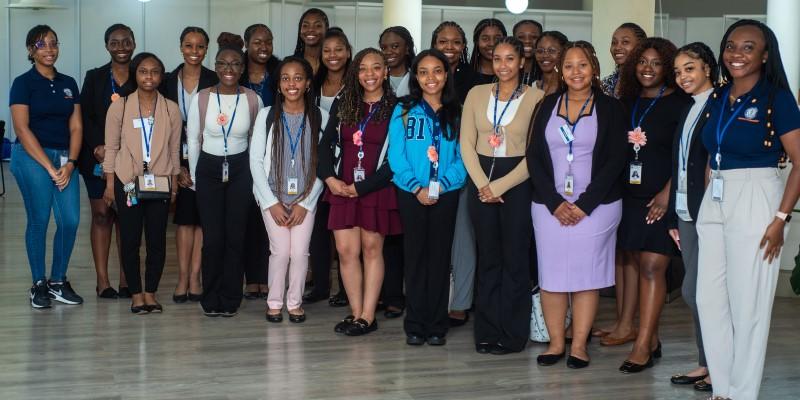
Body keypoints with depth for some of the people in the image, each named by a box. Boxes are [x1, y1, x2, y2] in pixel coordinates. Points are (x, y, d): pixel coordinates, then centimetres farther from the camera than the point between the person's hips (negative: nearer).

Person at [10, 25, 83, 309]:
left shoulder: (68, 84, 13)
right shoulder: (23, 83, -2)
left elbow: (76, 127, 10)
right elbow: (22, 129, -8)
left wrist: (70, 163, -5)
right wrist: (49, 167, -12)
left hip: (64, 159, 5)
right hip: (32, 157, -4)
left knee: (71, 220, -3)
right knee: (39, 220, -4)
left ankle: (58, 282, 11)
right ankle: (39, 285, 8)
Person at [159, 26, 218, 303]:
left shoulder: (215, 82, -1)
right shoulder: (168, 82, 4)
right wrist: (176, 166, -4)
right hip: (179, 159, 1)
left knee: (202, 218, 0)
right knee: (184, 218, 3)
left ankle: (194, 278, 3)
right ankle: (184, 278, 4)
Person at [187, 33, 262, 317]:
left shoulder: (253, 99, -2)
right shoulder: (202, 98, -4)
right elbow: (193, 139, 5)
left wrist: (255, 175, 8)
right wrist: (194, 176, 7)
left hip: (240, 170, 0)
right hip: (208, 169, 0)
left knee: (235, 236, 1)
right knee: (212, 238, -1)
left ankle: (231, 299, 12)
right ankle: (211, 298, 12)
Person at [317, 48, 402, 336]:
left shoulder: (395, 109, -4)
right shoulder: (343, 105, 11)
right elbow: (326, 144, 11)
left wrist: (361, 187, -11)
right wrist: (330, 178, -5)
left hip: (376, 190, -4)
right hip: (343, 188, 4)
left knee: (372, 249, 3)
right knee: (346, 251, 1)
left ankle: (367, 316, 7)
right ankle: (356, 313, 10)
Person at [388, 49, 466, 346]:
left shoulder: (456, 114, 6)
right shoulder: (403, 111, 3)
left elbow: (463, 156, 0)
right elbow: (396, 155, -3)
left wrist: (442, 184, -14)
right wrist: (416, 187, -14)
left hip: (446, 194, 1)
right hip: (411, 194, -1)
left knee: (440, 256, 4)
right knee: (415, 255, 3)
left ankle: (436, 325, 10)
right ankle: (414, 325, 9)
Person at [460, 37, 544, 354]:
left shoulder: (536, 98, -5)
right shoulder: (477, 94, 6)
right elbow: (467, 143, 4)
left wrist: (499, 186, -11)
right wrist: (482, 184, -7)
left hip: (517, 182, -3)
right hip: (480, 181, 3)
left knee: (514, 257, 1)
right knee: (488, 257, 8)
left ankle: (511, 335, 11)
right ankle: (487, 332, 15)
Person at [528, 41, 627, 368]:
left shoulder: (610, 108, 2)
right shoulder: (548, 106, 8)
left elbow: (616, 160, -4)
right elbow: (534, 157, 3)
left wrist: (585, 204, -11)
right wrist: (555, 203, -8)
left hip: (595, 205, -2)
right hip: (550, 205, 2)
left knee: (586, 274, 0)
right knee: (551, 273, 2)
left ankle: (579, 345, 7)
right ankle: (556, 342, 12)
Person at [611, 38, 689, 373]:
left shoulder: (679, 104, -4)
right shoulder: (627, 102, 13)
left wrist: (667, 193, -15)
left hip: (661, 198, -6)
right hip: (630, 194, 6)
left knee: (652, 267, -8)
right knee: (631, 260, 9)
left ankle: (644, 346, -8)